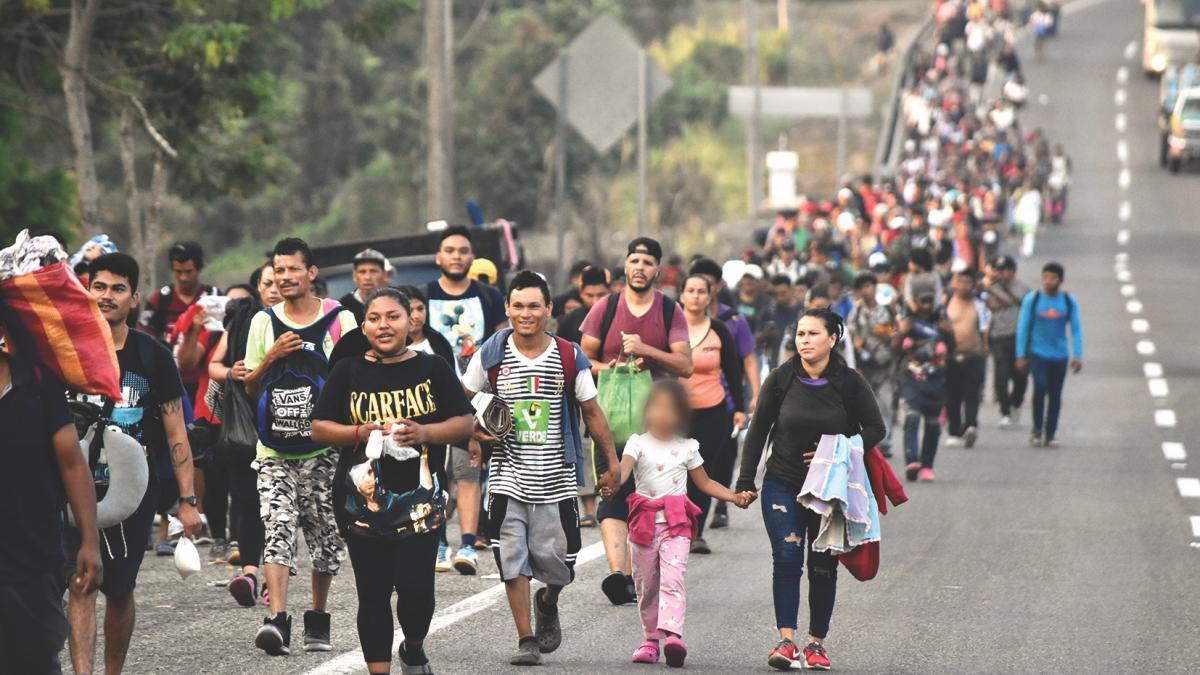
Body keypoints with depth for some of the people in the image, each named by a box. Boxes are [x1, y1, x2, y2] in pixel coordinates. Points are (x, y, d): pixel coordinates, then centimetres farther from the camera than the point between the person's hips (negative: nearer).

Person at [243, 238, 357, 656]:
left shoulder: (340, 320, 0)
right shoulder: (264, 322, 8)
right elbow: (250, 387, 12)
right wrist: (271, 358, -7)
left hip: (323, 448, -1)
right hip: (274, 452, 1)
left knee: (325, 538, 6)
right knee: (276, 530, -14)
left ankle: (317, 620, 22)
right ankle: (278, 621, -24)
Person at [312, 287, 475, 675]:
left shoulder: (432, 369, 4)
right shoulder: (348, 372, 5)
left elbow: (464, 424, 5)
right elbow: (319, 429, 5)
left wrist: (422, 432, -13)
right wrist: (362, 432, -12)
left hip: (419, 498, -1)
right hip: (362, 498, 1)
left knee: (416, 587, -8)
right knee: (373, 593, 3)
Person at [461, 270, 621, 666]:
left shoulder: (569, 358, -1)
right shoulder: (491, 354, 0)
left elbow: (592, 413, 5)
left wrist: (612, 464, 3)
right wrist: (476, 431, -6)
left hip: (556, 478, 0)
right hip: (508, 474, 0)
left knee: (557, 559, 2)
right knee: (512, 559, -5)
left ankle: (548, 604, 36)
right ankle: (526, 640, 4)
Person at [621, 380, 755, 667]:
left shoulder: (687, 448, 10)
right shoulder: (638, 443, 3)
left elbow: (705, 483, 20)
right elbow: (624, 467, -17)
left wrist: (735, 497, 9)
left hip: (676, 524, -1)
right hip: (644, 523, 1)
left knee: (672, 579, -18)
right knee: (646, 585, 8)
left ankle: (672, 634, -32)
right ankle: (651, 640, 20)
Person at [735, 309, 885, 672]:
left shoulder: (849, 383, -6)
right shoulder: (781, 379, -4)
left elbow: (875, 429, 0)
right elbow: (758, 431, 3)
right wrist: (745, 481, 1)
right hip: (783, 484, 0)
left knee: (824, 566, 4)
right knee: (787, 558, -12)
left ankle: (816, 643, 14)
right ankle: (786, 641, -15)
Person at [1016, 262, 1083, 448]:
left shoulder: (1069, 302, 2)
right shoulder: (1032, 300, -1)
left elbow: (1076, 329, 5)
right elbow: (1023, 328, 3)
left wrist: (1077, 356, -3)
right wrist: (1021, 355, 0)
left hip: (1060, 356, 2)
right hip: (1037, 354, -2)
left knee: (1055, 395, 5)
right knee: (1040, 388, -19)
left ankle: (1051, 434, 16)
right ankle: (1037, 429, -2)